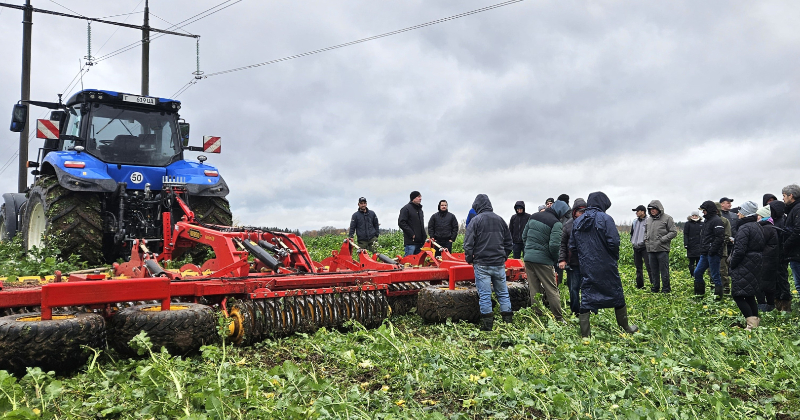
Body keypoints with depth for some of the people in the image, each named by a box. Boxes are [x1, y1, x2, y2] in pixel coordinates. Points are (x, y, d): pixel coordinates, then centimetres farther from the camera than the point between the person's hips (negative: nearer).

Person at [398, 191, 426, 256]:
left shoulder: (420, 209, 23)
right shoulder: (406, 208, -3)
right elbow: (401, 223, -12)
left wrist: (424, 237, 14)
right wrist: (412, 234, -16)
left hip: (420, 241, 8)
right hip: (410, 241, -8)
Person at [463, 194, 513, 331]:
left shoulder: (476, 220, -7)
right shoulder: (500, 220, 9)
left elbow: (468, 243, -10)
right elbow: (508, 241, 16)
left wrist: (469, 259, 3)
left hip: (482, 264, -4)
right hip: (499, 263, 4)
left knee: (484, 295, 0)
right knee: (503, 293, 12)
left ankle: (487, 324, 1)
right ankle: (508, 321, 14)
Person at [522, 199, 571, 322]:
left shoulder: (533, 217, 10)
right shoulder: (556, 223, -11)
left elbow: (524, 236, 16)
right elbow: (554, 245, -18)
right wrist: (555, 259, -1)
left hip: (528, 258, 6)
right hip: (543, 260, -6)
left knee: (534, 290, 11)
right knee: (552, 290, 4)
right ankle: (559, 318, 8)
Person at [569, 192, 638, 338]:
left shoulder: (577, 222, 8)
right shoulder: (605, 219, -10)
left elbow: (572, 246, 11)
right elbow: (614, 242, -15)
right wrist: (615, 259, 1)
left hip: (586, 267, 4)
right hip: (606, 266, -4)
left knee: (586, 298, 5)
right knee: (616, 295, 13)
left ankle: (585, 334, 4)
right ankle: (626, 328, 28)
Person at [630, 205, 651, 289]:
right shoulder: (635, 222, 15)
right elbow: (632, 232, 26)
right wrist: (632, 241, 15)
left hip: (645, 247, -7)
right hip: (636, 247, 7)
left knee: (649, 266, -10)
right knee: (638, 267, 11)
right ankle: (640, 285, 17)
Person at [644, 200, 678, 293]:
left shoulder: (667, 218, -2)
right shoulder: (648, 220, 15)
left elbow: (674, 232, -5)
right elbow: (645, 231, 29)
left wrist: (662, 240, -13)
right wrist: (646, 240, 10)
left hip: (662, 249, -6)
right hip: (651, 249, 6)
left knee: (664, 270, -2)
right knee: (654, 270, 12)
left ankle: (666, 288, 5)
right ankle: (655, 288, 20)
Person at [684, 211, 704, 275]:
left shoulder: (702, 224, 11)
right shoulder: (688, 224, 3)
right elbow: (685, 235, 0)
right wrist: (686, 244, -9)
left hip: (700, 246, 3)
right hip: (691, 246, -3)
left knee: (699, 261, 5)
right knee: (691, 261, 1)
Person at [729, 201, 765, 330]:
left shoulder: (744, 228, -16)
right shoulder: (758, 227, 13)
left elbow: (739, 251, -21)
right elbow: (761, 248, 19)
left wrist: (732, 265, -9)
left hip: (744, 266, -10)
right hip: (755, 265, 10)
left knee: (738, 295, -6)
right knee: (749, 295, 15)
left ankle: (752, 323, -12)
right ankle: (755, 321, 17)